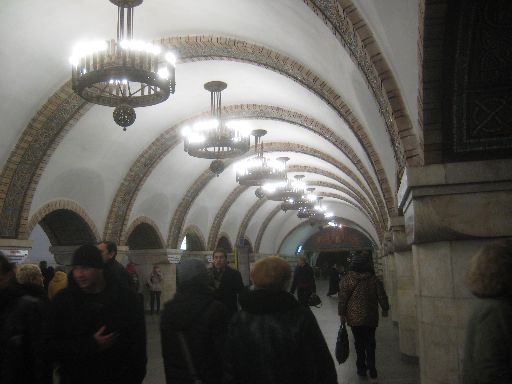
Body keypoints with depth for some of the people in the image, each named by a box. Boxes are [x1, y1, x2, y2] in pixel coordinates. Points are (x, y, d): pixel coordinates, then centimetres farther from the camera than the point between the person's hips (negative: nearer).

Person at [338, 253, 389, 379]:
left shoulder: (348, 278, -8)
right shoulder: (374, 279, -4)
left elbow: (342, 297, -7)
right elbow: (382, 295, 2)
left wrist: (342, 313, 1)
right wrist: (385, 309, 17)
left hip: (354, 317, -1)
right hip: (371, 317, 1)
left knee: (359, 343, 11)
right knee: (370, 343, 13)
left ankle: (361, 368, 14)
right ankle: (371, 368, 10)